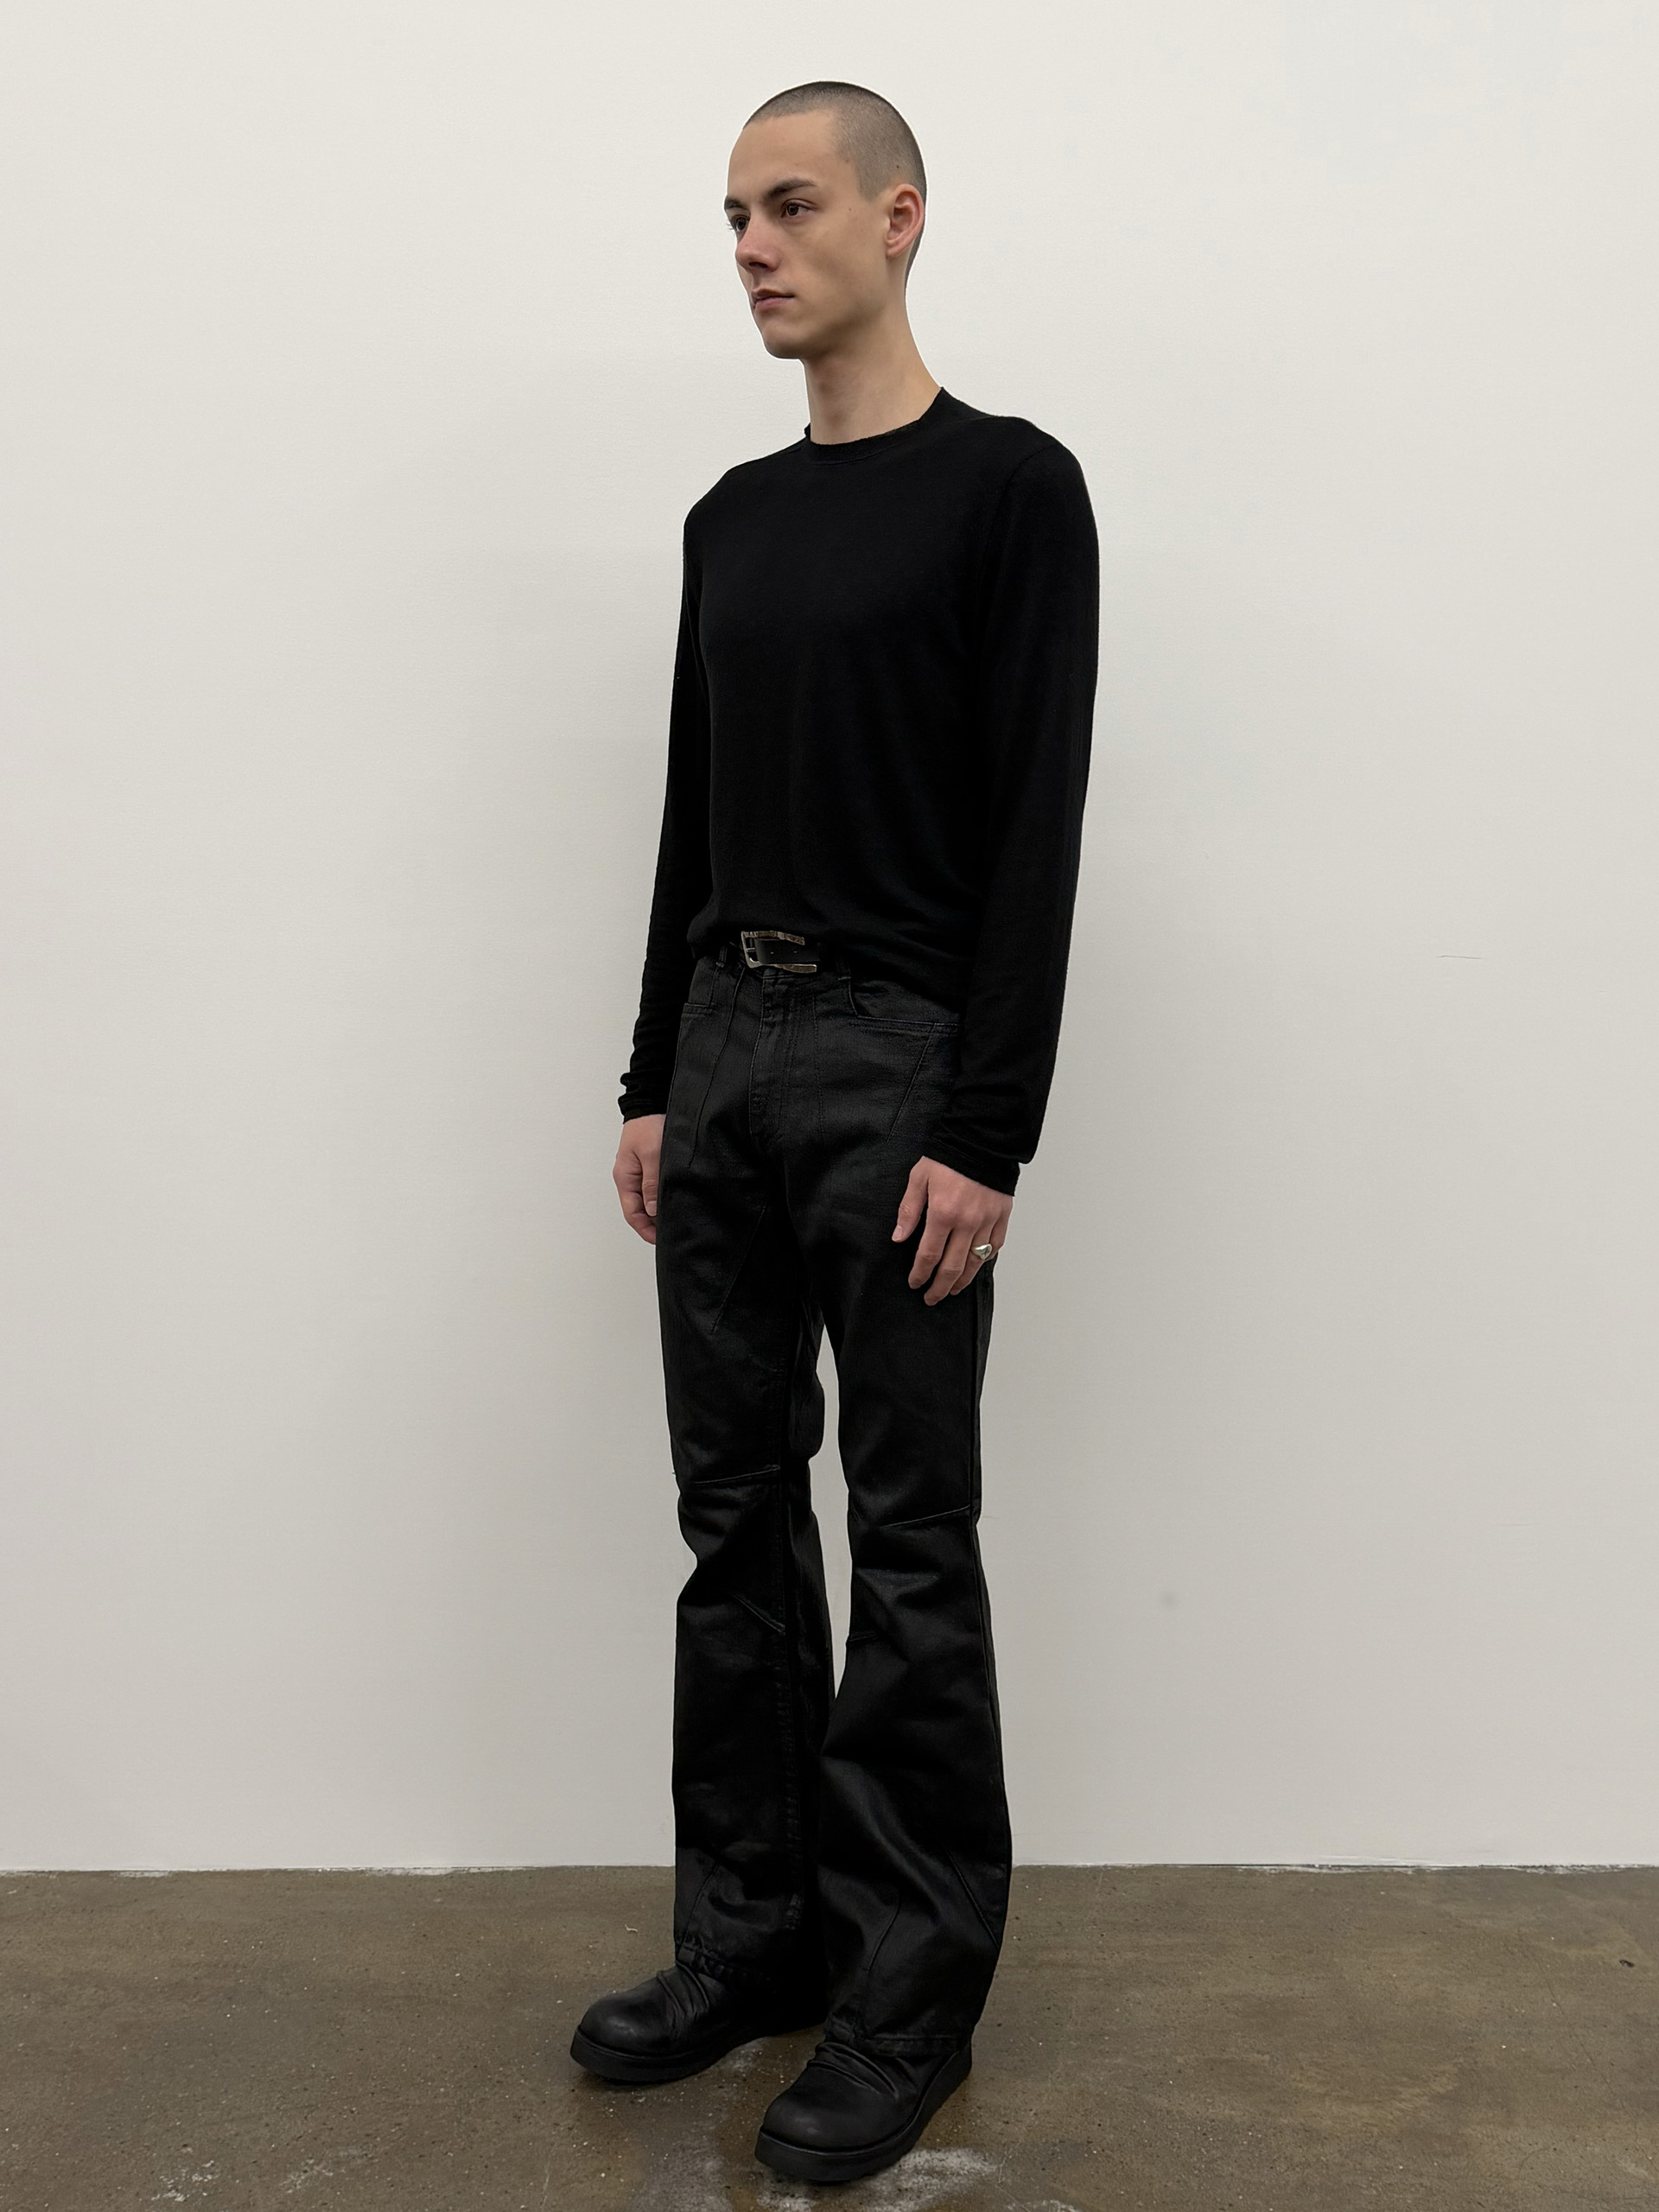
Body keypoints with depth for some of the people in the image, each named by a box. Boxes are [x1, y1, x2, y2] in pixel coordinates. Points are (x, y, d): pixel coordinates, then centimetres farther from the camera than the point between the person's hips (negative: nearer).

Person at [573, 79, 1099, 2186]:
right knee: (735, 1516, 13)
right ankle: (754, 1932, 29)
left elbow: (1034, 836, -14)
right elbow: (693, 819, 16)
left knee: (909, 1544, 2)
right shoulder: (733, 518, 16)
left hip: (897, 1063, -8)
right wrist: (653, 1079, 13)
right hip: (727, 1050, 8)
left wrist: (986, 1133, -18)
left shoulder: (1009, 488, -7)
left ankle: (912, 1985, 19)